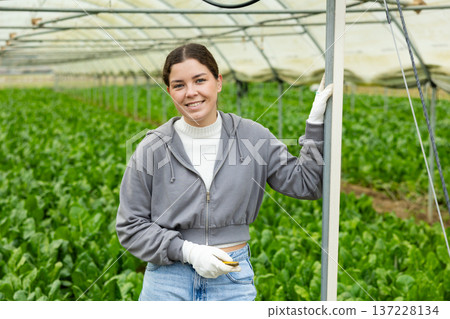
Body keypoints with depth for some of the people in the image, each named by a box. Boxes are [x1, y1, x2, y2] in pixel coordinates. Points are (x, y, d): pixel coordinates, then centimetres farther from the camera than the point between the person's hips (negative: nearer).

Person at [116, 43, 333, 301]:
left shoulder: (251, 136, -1)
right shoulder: (152, 149, -5)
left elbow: (305, 184, 2)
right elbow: (131, 226, -2)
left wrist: (316, 122, -5)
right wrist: (188, 251, -14)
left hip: (233, 279, 1)